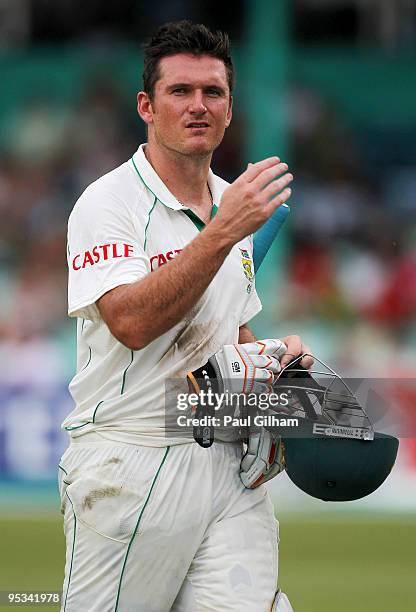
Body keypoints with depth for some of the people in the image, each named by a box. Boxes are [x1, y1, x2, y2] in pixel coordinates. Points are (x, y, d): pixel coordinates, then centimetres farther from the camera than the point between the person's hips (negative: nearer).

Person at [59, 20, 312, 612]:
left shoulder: (234, 204, 16)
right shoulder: (108, 201, -7)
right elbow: (131, 323, -23)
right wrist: (222, 233, -26)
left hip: (224, 462, 6)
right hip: (129, 467, -6)